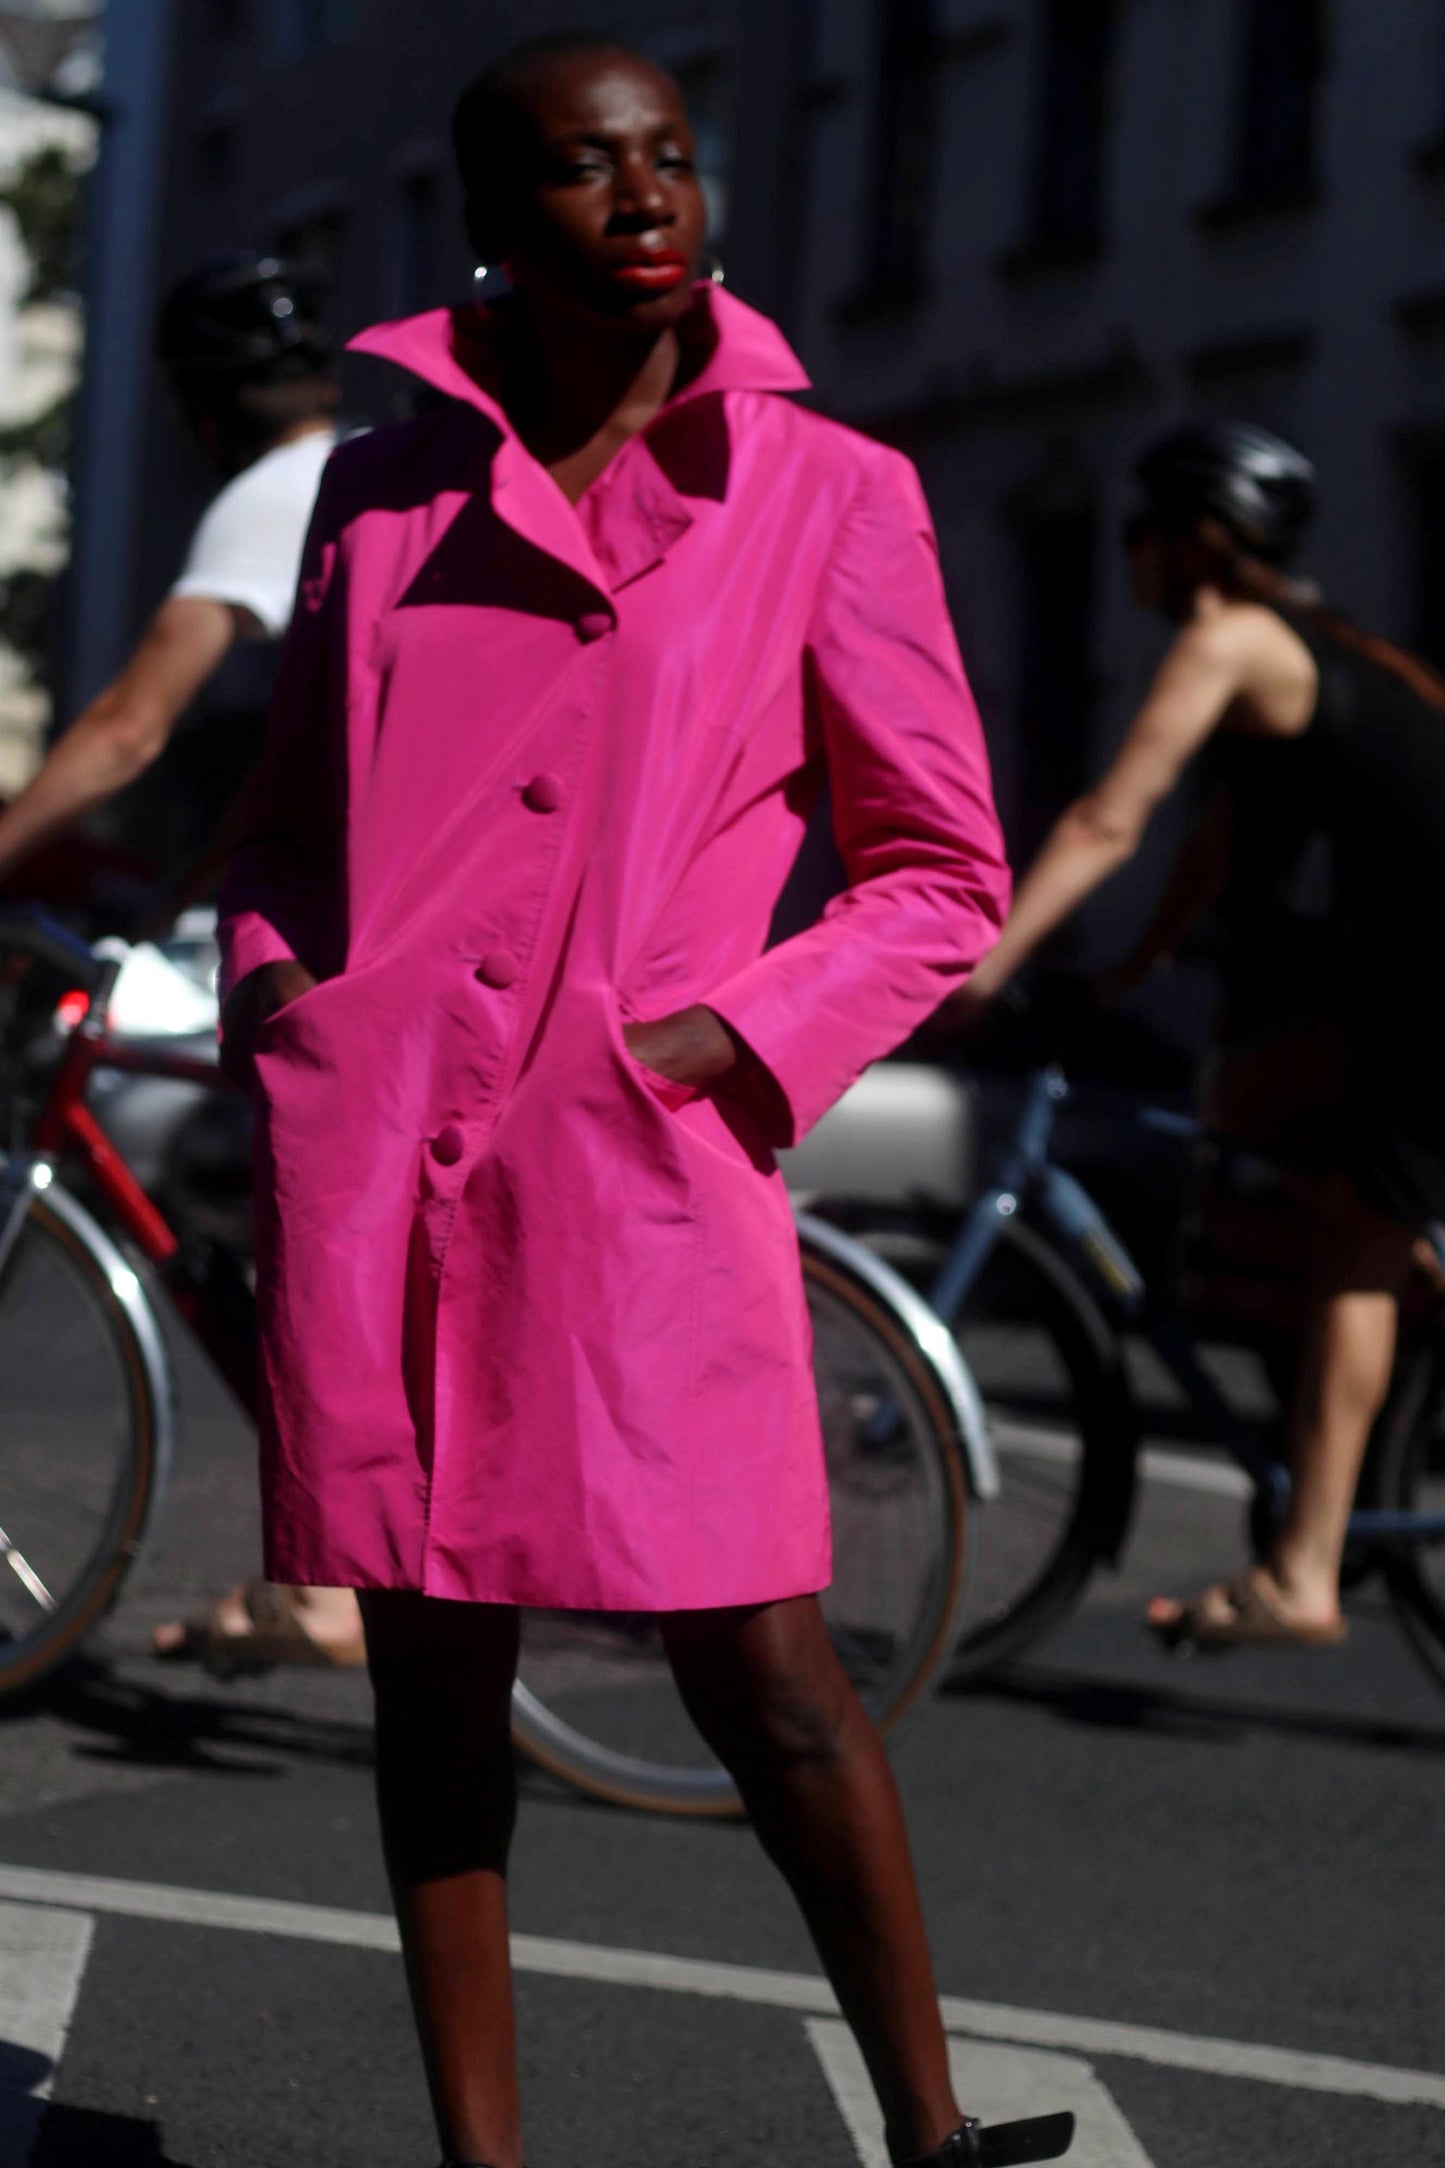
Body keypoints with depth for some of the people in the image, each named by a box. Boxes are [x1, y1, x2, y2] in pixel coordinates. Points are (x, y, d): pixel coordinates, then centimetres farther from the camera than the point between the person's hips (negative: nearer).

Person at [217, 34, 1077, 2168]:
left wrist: (744, 1041, -7)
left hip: (646, 1169, -3)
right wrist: (272, 993, 3)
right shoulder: (386, 491, 10)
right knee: (432, 1669, 7)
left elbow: (944, 873, 6)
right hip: (373, 1158, 3)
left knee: (758, 1667, -4)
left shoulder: (826, 495, 2)